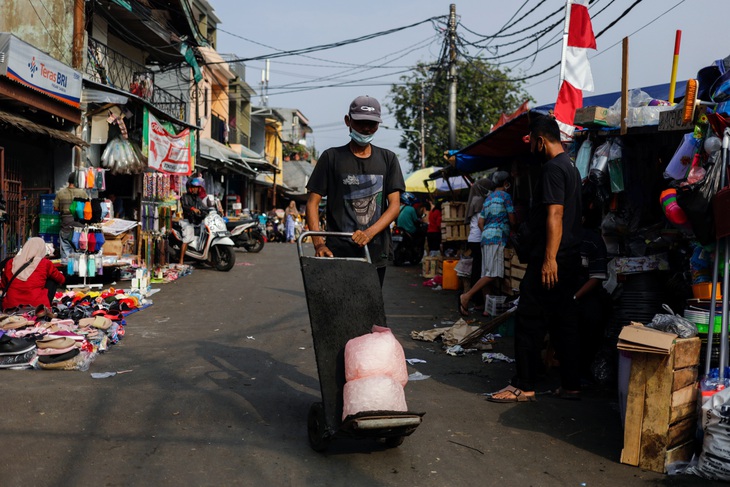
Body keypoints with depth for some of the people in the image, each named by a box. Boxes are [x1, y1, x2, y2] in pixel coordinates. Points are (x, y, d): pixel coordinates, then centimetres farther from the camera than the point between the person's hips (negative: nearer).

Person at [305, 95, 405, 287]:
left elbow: (394, 205, 2)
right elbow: (312, 202, 1)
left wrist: (369, 233, -16)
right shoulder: (332, 157, 3)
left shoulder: (388, 159, 10)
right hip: (338, 252, -2)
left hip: (375, 253, 3)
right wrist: (318, 242, -14)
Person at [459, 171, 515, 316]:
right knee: (493, 274, -14)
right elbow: (512, 221, 0)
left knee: (486, 274, 4)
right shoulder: (505, 196, -1)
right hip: (497, 237, -9)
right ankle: (466, 296, -21)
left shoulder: (488, 198, 21)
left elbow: (481, 222, 17)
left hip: (486, 236, 9)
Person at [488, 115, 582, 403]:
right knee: (565, 322, 12)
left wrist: (549, 258, -24)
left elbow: (555, 215, -21)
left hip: (551, 259, -10)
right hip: (570, 258, 10)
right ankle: (571, 385, 19)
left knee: (529, 322, -4)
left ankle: (523, 387, 2)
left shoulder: (552, 168, -12)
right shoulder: (570, 167, 20)